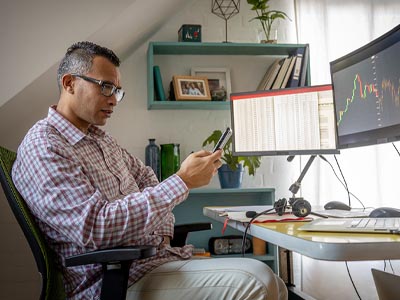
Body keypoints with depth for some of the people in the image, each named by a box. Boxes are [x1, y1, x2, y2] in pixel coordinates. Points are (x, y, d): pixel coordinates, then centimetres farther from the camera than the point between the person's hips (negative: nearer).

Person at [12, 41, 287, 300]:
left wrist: (163, 232, 11)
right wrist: (183, 181, -21)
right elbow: (97, 228, -25)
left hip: (159, 255, 9)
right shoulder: (42, 148, -13)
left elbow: (145, 176, 30)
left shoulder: (99, 137, 17)